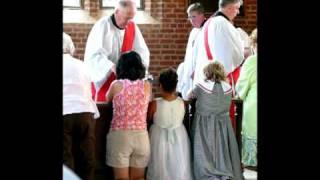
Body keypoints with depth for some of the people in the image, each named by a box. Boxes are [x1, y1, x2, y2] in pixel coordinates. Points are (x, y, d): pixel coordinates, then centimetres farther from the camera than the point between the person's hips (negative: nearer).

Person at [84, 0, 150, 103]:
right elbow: (94, 55, -22)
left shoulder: (132, 27, 2)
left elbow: (142, 51, 5)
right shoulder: (102, 25, -14)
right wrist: (112, 67, -37)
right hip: (103, 79, -4)